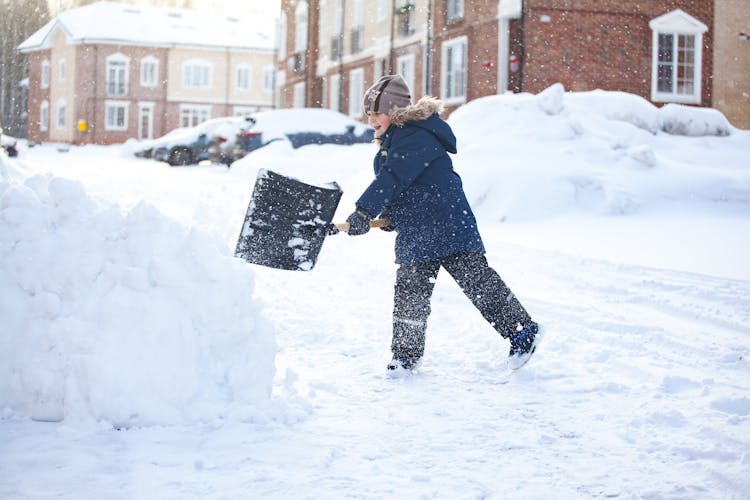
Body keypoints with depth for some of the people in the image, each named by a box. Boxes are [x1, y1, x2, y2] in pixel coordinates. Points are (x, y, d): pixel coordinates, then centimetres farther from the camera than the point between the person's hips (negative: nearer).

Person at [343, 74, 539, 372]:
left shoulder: (416, 137, -16)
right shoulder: (389, 143, 17)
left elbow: (393, 177, -28)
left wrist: (364, 211, -33)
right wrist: (390, 215, 8)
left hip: (449, 226, -9)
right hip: (413, 234, 10)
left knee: (478, 281, -6)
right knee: (409, 292, 8)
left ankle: (521, 329, 6)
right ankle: (406, 354, 17)